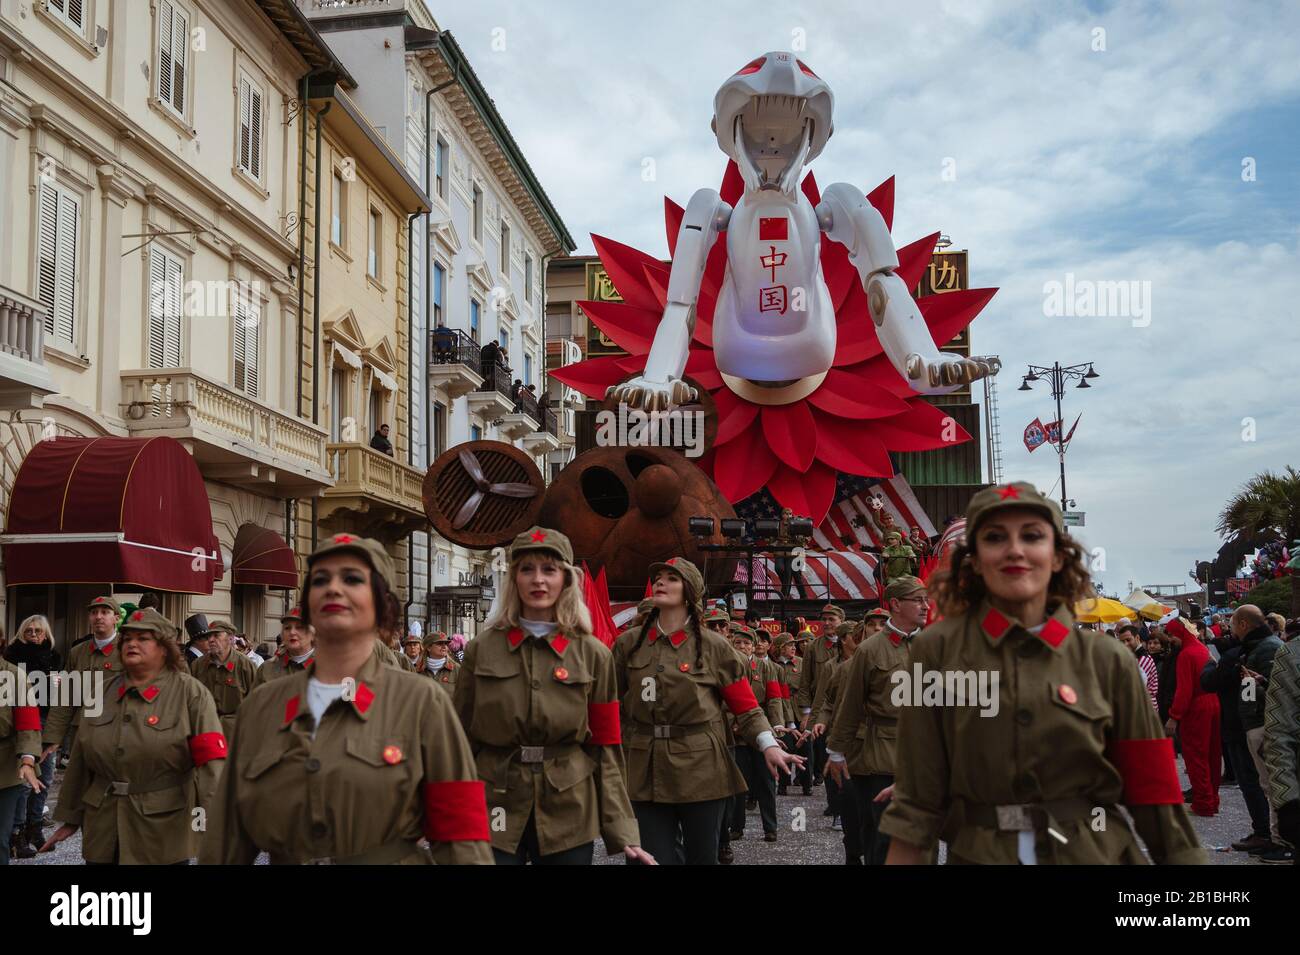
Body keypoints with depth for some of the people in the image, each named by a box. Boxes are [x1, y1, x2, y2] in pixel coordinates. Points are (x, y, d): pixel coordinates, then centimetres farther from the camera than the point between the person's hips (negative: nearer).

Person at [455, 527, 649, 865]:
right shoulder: (480, 650, 1)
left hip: (568, 816, 0)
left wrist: (623, 832, -5)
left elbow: (606, 748, 1)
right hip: (494, 812, 0)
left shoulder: (593, 655, 0)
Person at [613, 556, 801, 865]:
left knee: (703, 856, 9)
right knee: (656, 857, 4)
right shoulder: (628, 644, 5)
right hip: (645, 769, 2)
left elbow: (745, 706, 0)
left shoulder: (715, 647, -1)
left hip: (701, 767, -1)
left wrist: (768, 745, -15)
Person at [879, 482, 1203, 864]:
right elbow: (918, 797, -7)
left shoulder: (1108, 661, -4)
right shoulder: (937, 650, -7)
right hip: (979, 854, -1)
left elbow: (1153, 793, 0)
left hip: (1097, 854, 1)